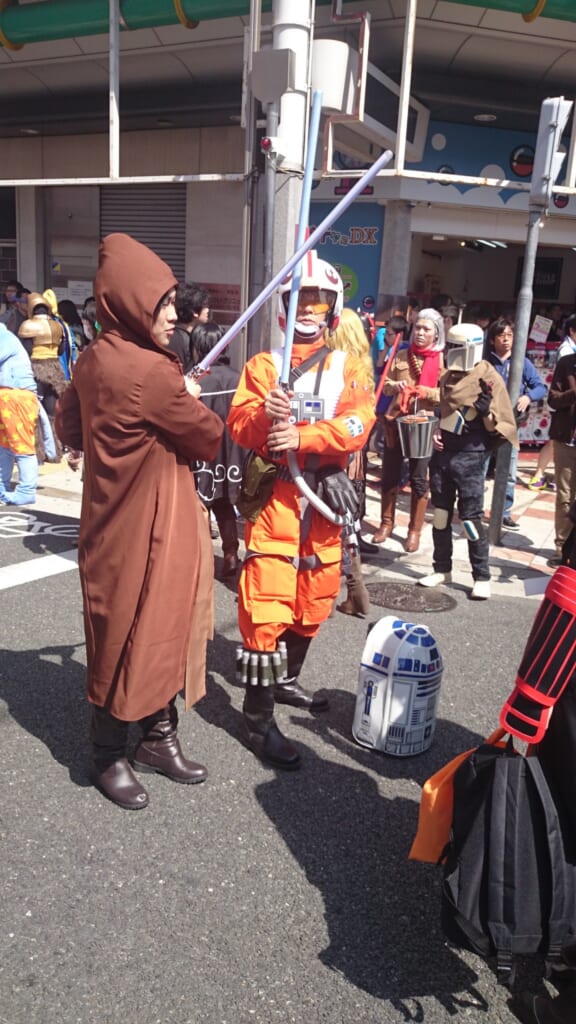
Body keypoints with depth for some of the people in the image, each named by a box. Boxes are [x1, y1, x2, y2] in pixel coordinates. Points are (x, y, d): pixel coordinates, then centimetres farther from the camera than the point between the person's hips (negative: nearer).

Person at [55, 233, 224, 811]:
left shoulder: (94, 360, 4)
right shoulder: (150, 371, -23)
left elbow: (68, 426, 17)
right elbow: (208, 437, -9)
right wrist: (190, 403, 8)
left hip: (117, 519, 9)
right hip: (145, 530, -9)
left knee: (160, 633, 18)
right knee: (133, 638, 6)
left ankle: (158, 738, 33)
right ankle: (109, 757, 25)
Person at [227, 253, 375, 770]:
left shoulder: (350, 366, 10)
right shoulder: (263, 364, 7)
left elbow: (358, 423, -7)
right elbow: (238, 423, -5)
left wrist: (300, 437, -21)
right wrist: (264, 417, -27)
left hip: (324, 495, 3)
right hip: (275, 494, -3)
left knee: (312, 602, 14)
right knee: (266, 607, -8)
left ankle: (286, 682, 36)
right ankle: (259, 721, 0)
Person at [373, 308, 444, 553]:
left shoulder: (442, 360, 0)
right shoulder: (401, 355, 9)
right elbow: (385, 386, 11)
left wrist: (423, 391, -20)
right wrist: (394, 386, -10)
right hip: (396, 421, 3)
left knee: (418, 479, 3)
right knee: (389, 475, 8)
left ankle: (415, 530, 15)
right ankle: (386, 523, 24)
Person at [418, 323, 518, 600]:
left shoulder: (489, 379, -7)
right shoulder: (447, 377, 12)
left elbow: (502, 427, -8)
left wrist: (486, 412, -27)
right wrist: (435, 432, 7)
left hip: (469, 457, -6)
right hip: (442, 453, 6)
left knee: (471, 518, -4)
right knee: (440, 514, 10)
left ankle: (482, 577, 7)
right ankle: (442, 569, 22)